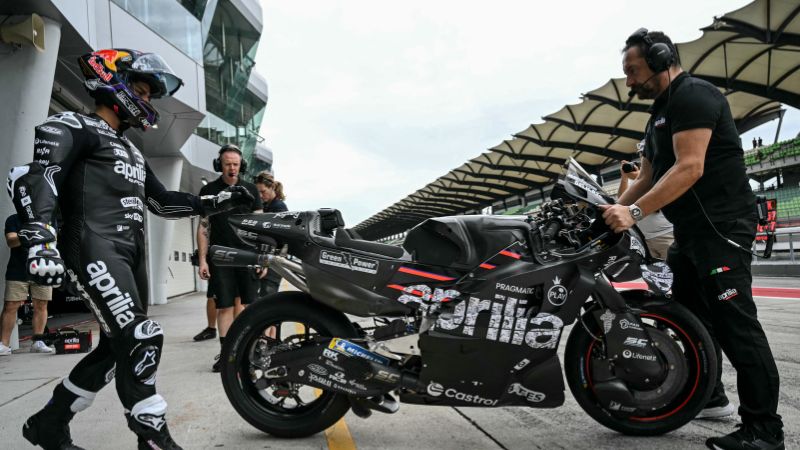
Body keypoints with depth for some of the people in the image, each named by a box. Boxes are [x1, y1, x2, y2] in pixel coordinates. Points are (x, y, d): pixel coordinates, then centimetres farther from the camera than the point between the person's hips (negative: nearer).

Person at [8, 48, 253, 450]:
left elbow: (163, 202, 27)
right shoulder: (72, 126, 0)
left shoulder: (131, 151, 27)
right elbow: (34, 176, -16)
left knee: (117, 348, 12)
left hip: (131, 254, 9)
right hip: (96, 250, -9)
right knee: (141, 341, -18)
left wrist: (218, 202, 16)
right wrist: (38, 239, -32)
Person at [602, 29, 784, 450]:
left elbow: (690, 168, -24)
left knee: (734, 321, -9)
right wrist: (613, 210, 6)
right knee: (689, 314, 17)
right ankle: (705, 391, 33)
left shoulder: (693, 95, -12)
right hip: (691, 228, 11)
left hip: (722, 224, -11)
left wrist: (634, 212, -28)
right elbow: (647, 177, 19)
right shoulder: (660, 113, 20)